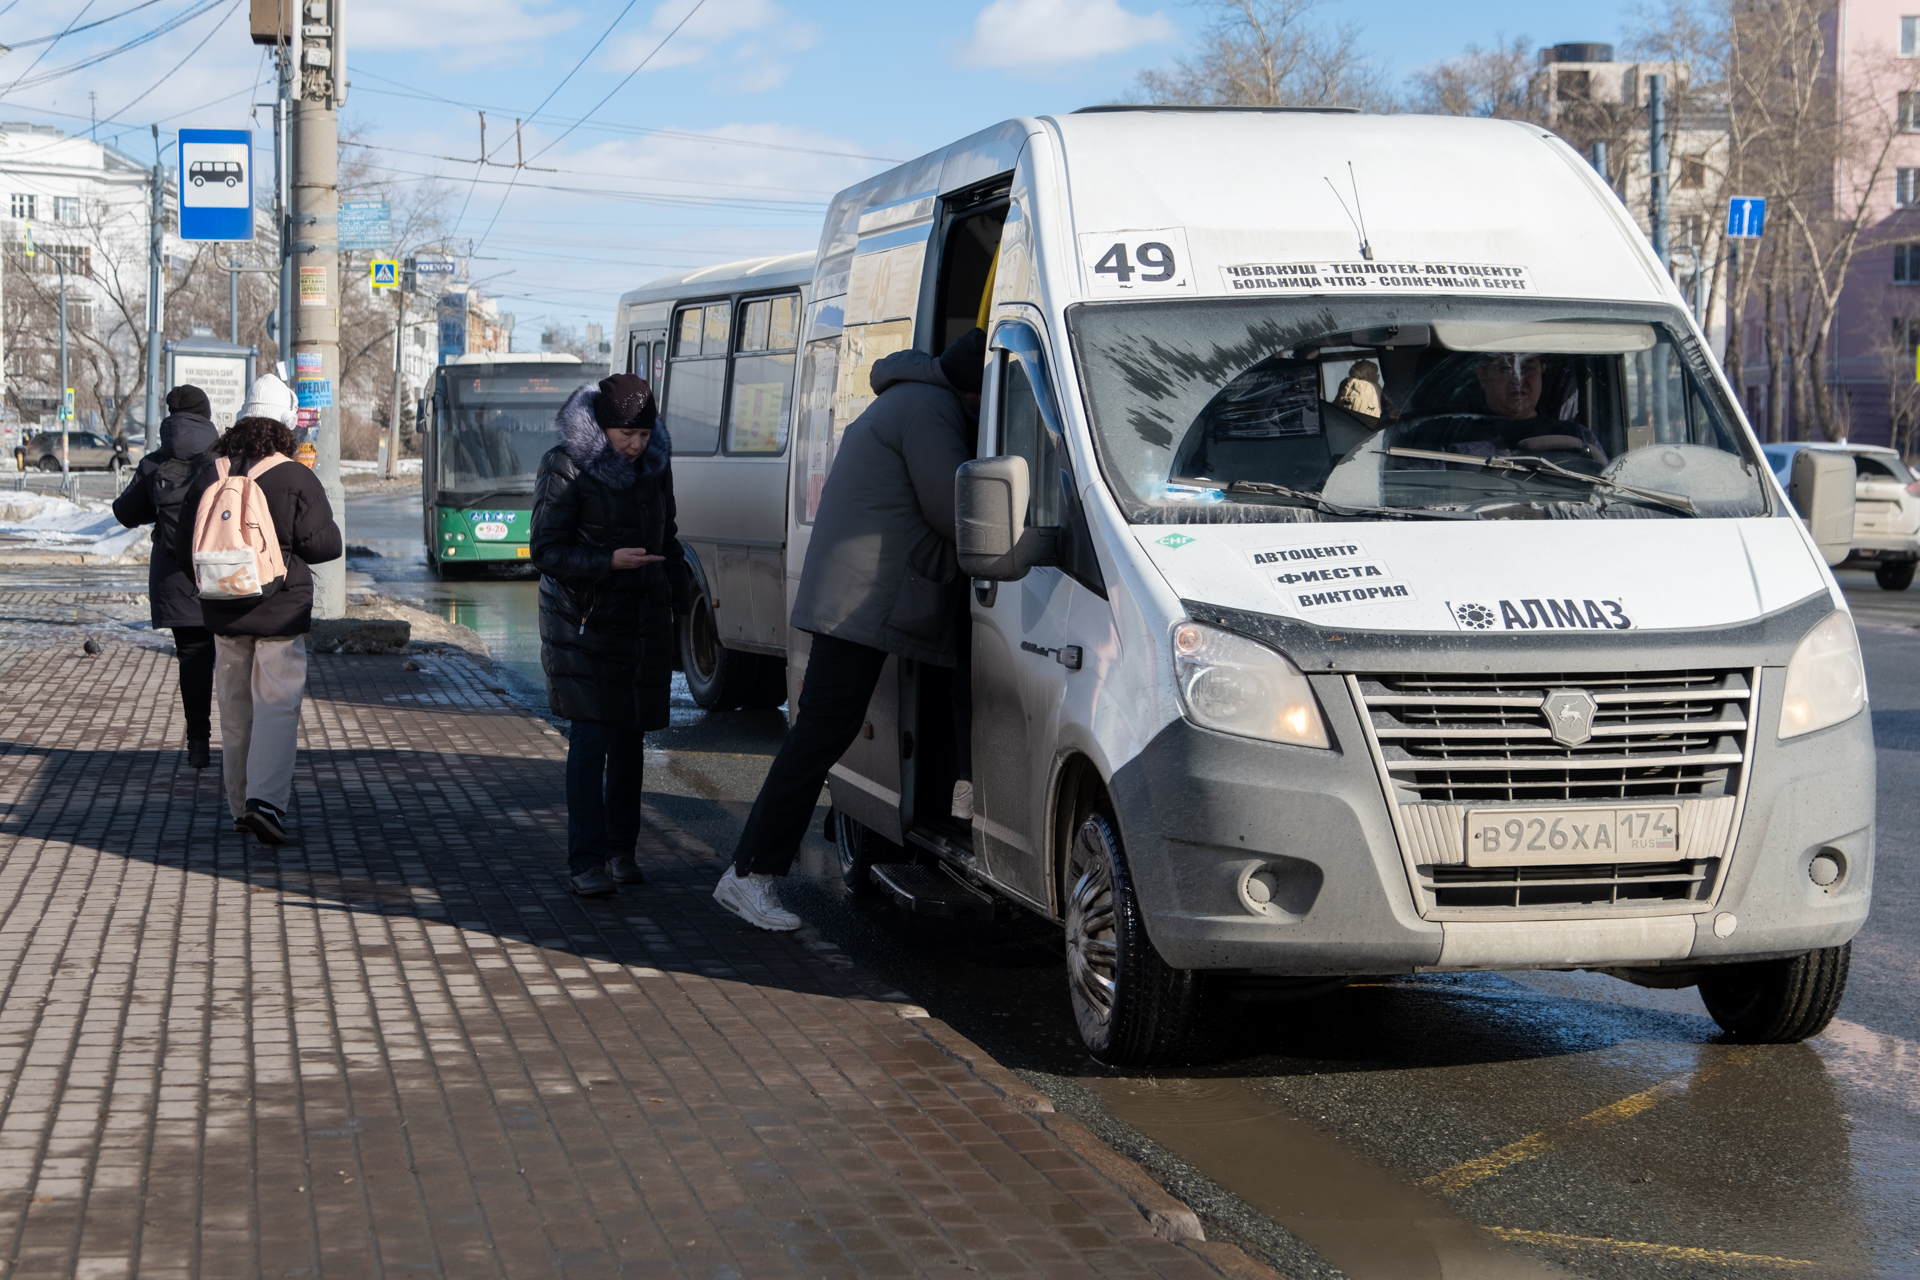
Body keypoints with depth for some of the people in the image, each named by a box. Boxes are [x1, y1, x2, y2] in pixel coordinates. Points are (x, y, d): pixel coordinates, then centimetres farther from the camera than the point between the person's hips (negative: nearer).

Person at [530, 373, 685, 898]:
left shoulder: (655, 463, 6)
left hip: (643, 619, 5)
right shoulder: (566, 468, -12)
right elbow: (546, 551, -13)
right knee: (591, 737, -10)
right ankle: (585, 861, -9)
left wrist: (682, 600, 15)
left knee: (628, 737, 9)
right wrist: (609, 561, -26)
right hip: (585, 619, -5)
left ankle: (620, 851, 17)